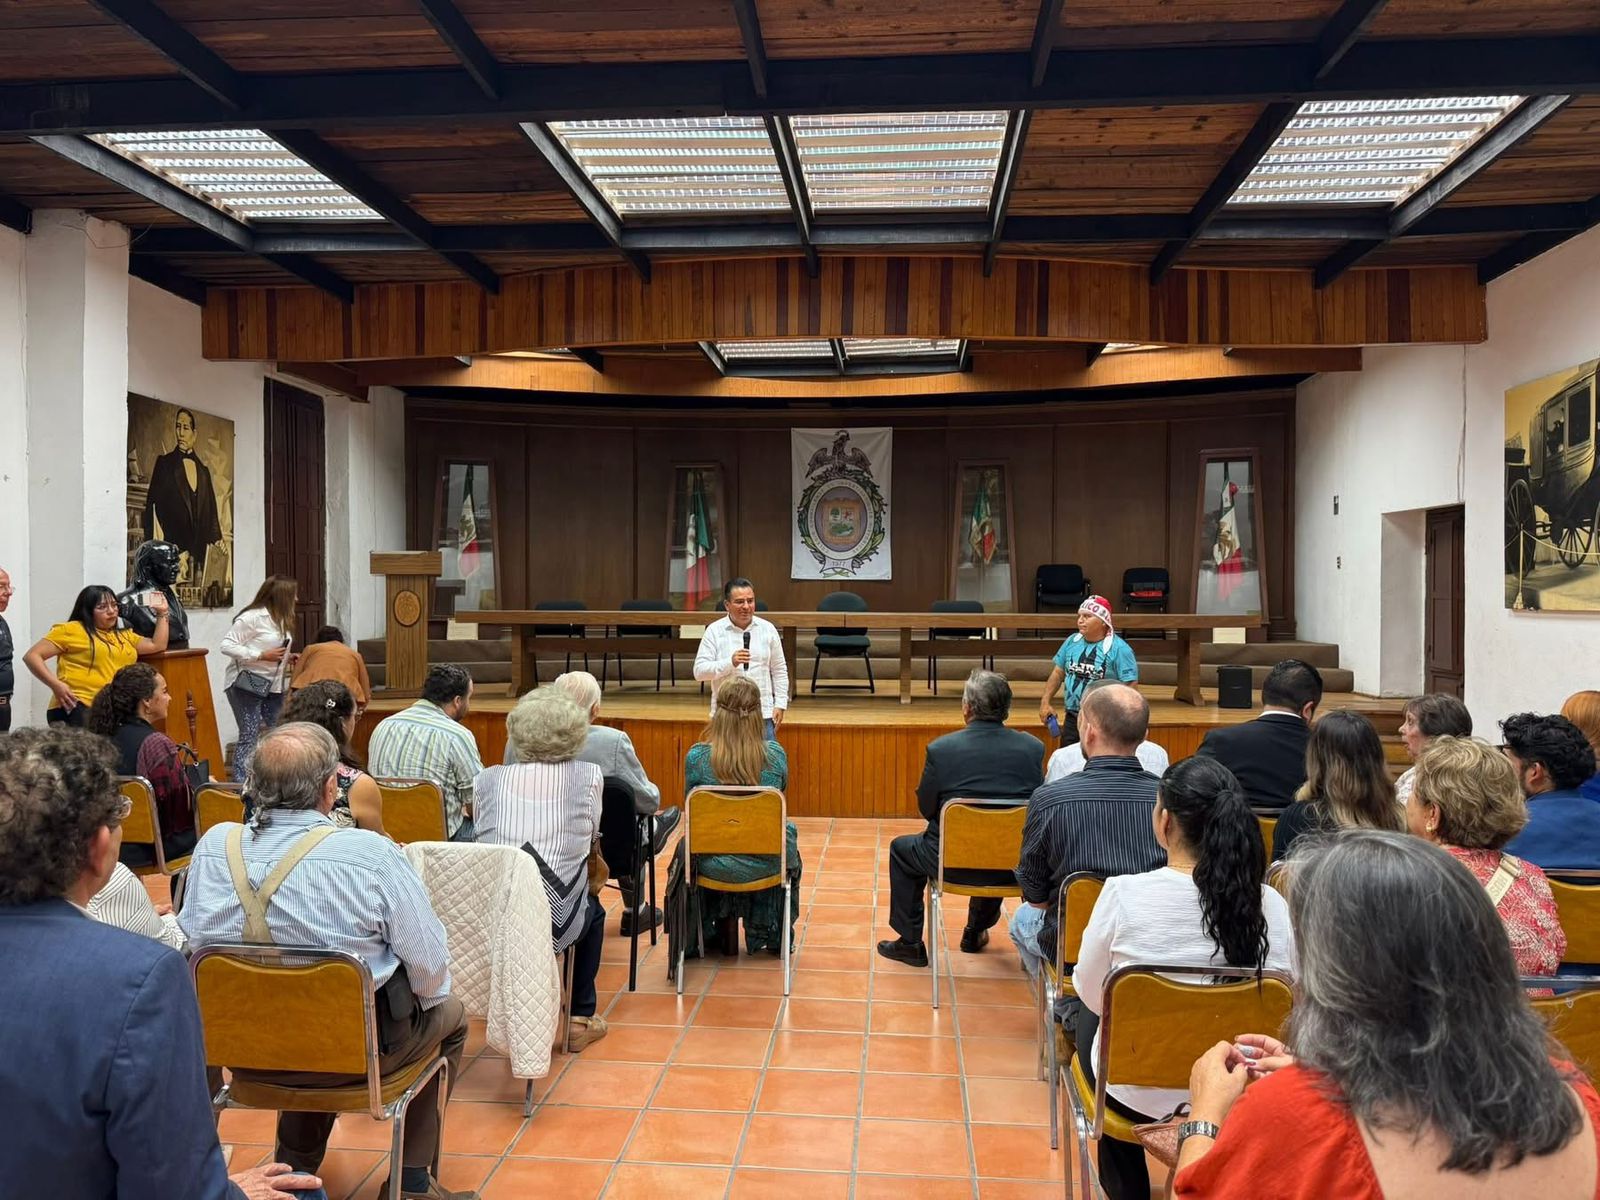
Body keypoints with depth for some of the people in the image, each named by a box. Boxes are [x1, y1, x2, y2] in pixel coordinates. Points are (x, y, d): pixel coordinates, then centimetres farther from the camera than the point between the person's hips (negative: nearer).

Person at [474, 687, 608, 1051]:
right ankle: (580, 1018, 31)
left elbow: (483, 836, 14)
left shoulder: (488, 779, 1)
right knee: (594, 911, 31)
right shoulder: (589, 777, -3)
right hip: (555, 925, -2)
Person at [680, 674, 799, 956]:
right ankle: (773, 935, 44)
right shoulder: (775, 754, -12)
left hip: (714, 865, 0)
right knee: (789, 831, 33)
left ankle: (704, 933, 44)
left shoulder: (697, 756, -15)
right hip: (764, 865, 0)